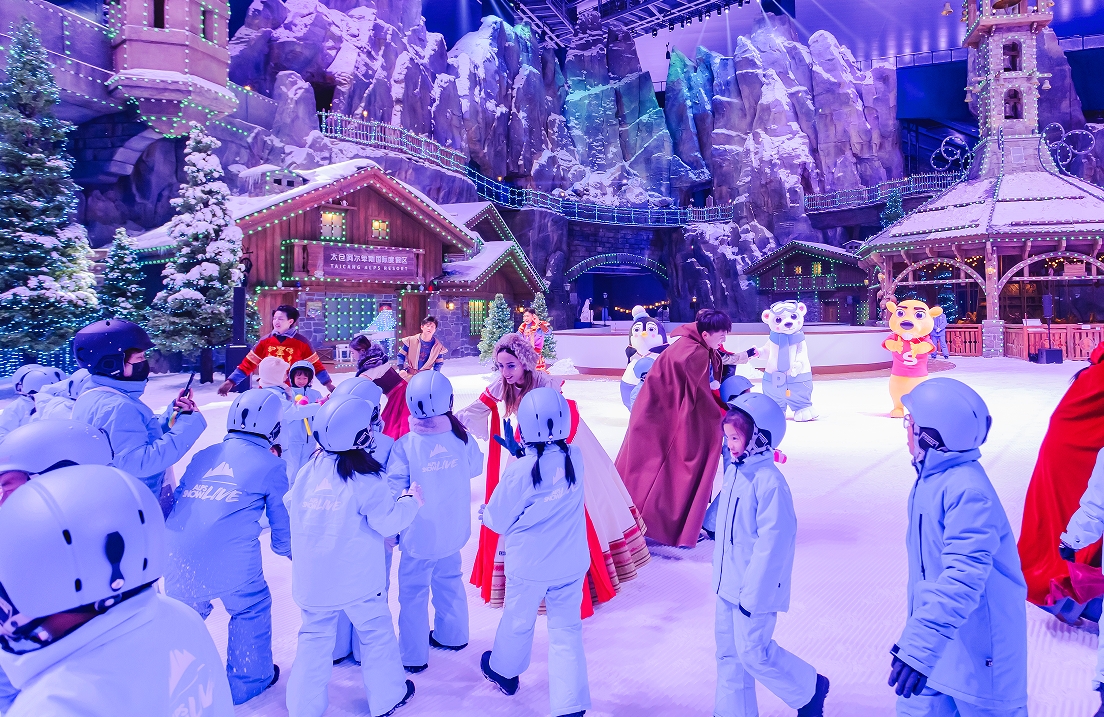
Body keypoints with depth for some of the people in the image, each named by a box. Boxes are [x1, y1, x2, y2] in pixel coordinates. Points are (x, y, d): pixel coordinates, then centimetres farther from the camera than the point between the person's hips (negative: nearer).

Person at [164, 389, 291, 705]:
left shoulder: (203, 456, 17)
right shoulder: (271, 466, 5)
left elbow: (178, 501, 22)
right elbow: (282, 520, 12)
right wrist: (286, 548, 34)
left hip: (178, 557, 5)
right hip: (230, 562, -4)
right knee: (251, 609, 21)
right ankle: (247, 679, 33)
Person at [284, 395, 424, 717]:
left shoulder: (308, 471, -2)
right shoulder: (365, 478, -19)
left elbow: (291, 505, 13)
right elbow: (388, 521, -15)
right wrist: (412, 501, 2)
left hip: (312, 579, 4)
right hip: (357, 579, -4)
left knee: (315, 636, 18)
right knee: (376, 632, 15)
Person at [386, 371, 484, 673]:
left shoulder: (405, 445, -21)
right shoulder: (462, 438, -11)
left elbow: (394, 491, -14)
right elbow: (475, 468, 8)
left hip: (420, 536, -4)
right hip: (454, 532, 4)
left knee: (413, 592, 11)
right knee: (449, 581, 24)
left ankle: (413, 656, 20)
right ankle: (452, 635, 40)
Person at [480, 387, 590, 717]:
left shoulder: (520, 471, -23)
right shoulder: (576, 458, -12)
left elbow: (499, 521, -10)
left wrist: (484, 513, 10)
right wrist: (527, 456, 5)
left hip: (530, 566, -2)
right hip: (572, 564, 2)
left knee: (518, 621, 22)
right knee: (567, 629, 12)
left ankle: (504, 670, 48)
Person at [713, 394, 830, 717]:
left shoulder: (769, 481, -23)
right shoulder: (734, 471, 3)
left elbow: (772, 543, -23)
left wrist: (753, 592, -20)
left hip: (753, 588, -8)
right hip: (728, 583, 8)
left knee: (753, 652, 2)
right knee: (728, 651, 14)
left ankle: (810, 687, 26)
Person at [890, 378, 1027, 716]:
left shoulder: (968, 491, -28)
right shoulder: (931, 479, 1)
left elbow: (964, 577, -36)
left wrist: (920, 646, -41)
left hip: (979, 646, -8)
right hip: (937, 632, 8)